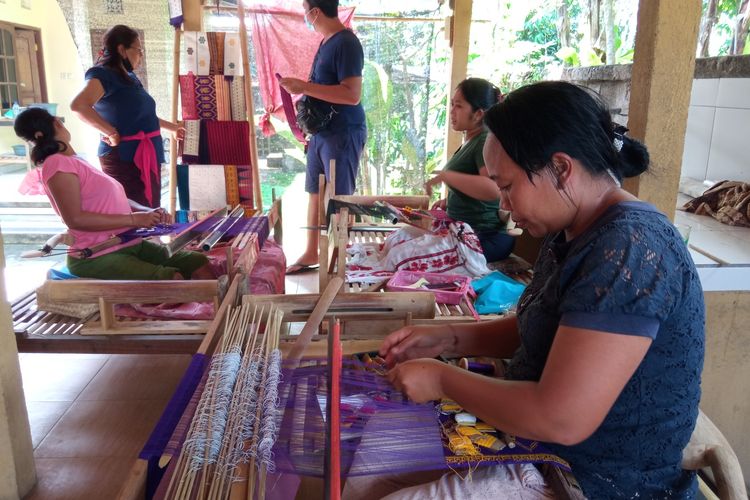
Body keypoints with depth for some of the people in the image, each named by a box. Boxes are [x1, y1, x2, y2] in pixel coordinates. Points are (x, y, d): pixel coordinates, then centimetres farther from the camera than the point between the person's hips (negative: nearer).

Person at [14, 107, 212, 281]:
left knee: (199, 263, -5)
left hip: (130, 245, 9)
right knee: (173, 280, -26)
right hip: (96, 257, -9)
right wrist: (133, 219, -18)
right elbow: (75, 219, -19)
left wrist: (149, 212, 2)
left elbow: (115, 200, 21)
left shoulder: (75, 163, 21)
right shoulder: (58, 164, -9)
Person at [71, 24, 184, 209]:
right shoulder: (104, 74, -11)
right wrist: (111, 132, -23)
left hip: (145, 156, 9)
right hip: (124, 157, -9)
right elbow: (78, 105, -28)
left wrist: (172, 127, 39)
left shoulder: (129, 77, 17)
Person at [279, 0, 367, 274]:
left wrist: (305, 87, -23)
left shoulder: (346, 42, -16)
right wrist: (302, 89, 10)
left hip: (343, 134, -9)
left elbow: (352, 95, -26)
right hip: (321, 132, 9)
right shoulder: (327, 41, 13)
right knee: (315, 193, 14)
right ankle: (311, 253, 27)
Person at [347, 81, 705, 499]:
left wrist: (443, 379, -17)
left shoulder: (630, 249, -27)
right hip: (539, 450, 9)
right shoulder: (573, 234, 3)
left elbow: (561, 421, -30)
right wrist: (448, 339, 2)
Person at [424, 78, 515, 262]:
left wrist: (444, 175, -29)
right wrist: (449, 200, 15)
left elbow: (494, 189, -33)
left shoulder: (486, 141, -15)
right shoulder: (470, 140, 14)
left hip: (486, 238, -9)